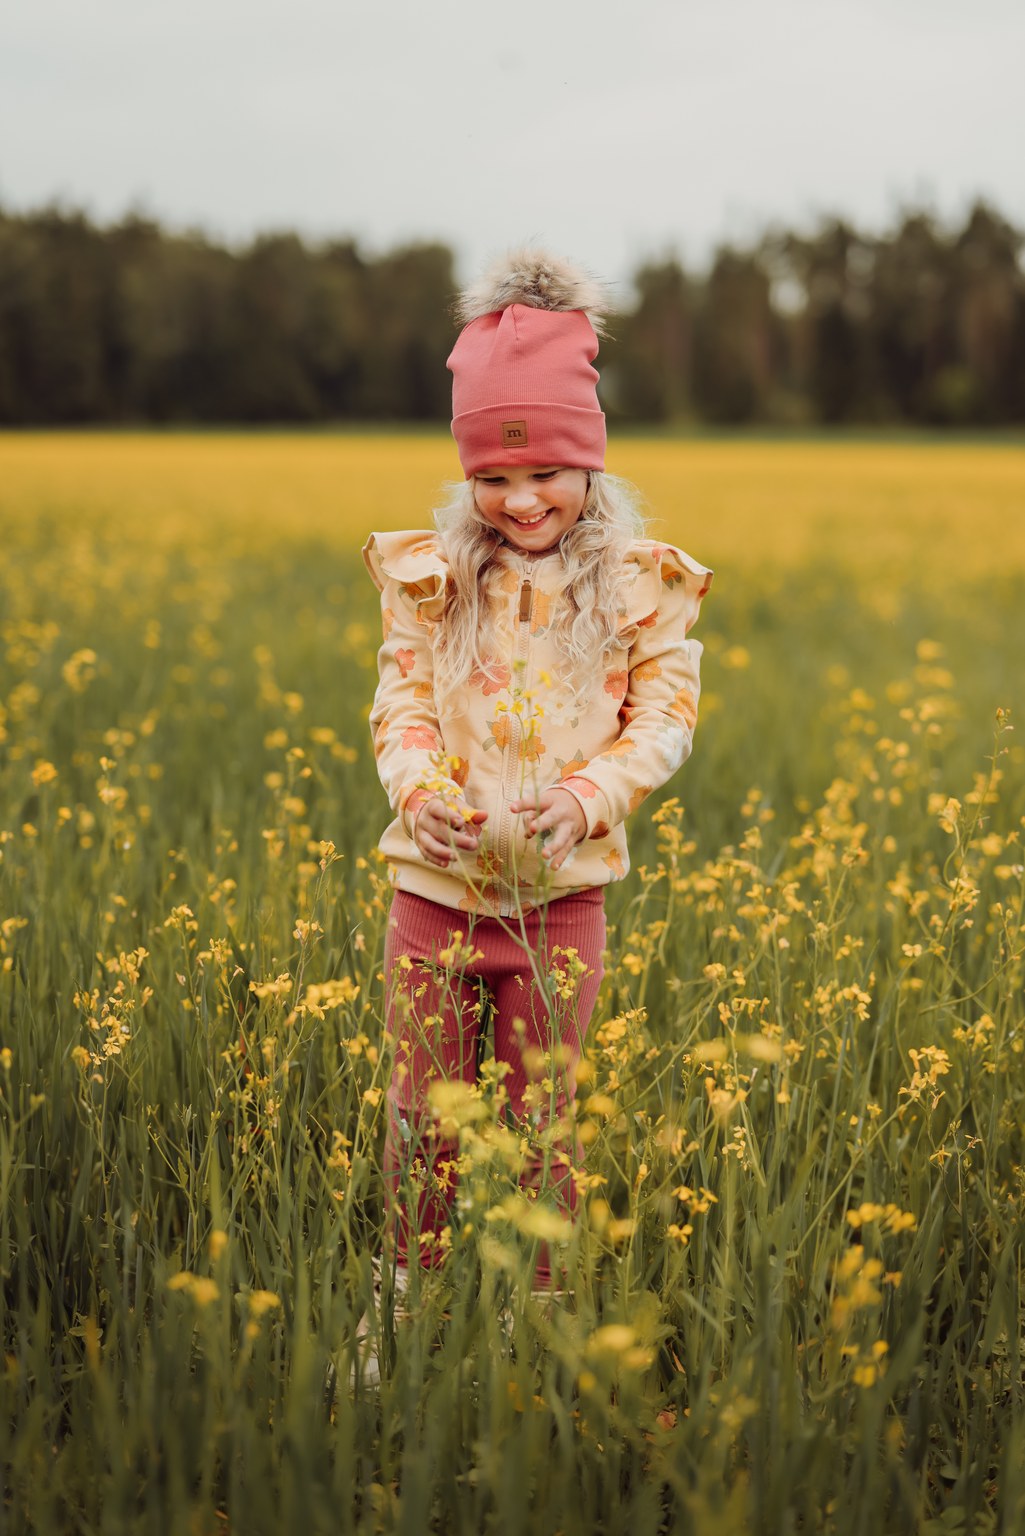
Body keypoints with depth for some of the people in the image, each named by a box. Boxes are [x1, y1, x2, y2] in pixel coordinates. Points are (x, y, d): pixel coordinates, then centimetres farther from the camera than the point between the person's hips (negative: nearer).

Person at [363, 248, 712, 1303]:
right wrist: (419, 787, -22)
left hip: (560, 896, -1)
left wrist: (585, 798, -23)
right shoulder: (431, 578, 1)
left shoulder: (639, 590, -3)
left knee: (543, 1120, 10)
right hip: (437, 886, 1)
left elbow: (662, 723, -5)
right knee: (423, 1118, 12)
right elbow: (402, 705, 0)